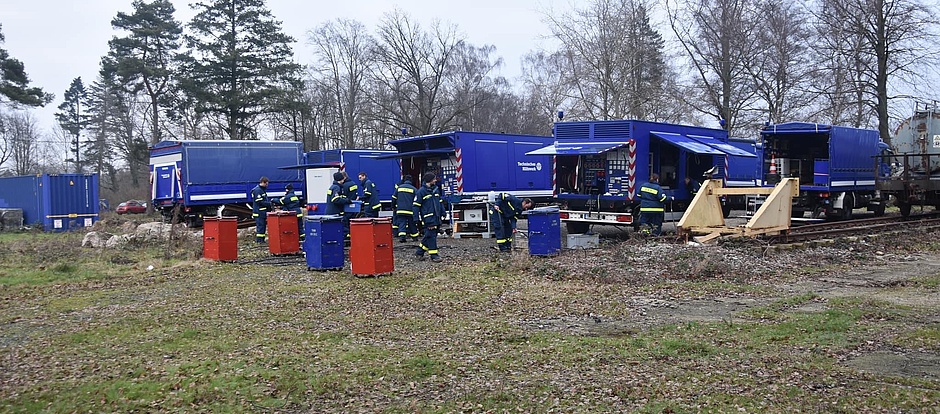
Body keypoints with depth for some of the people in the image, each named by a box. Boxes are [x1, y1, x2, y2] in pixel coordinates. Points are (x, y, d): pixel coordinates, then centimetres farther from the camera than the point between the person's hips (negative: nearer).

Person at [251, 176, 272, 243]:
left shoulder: (262, 190, 19)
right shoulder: (257, 190, -14)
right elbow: (259, 202, -19)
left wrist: (270, 202, 10)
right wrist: (269, 203, -14)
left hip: (263, 212, 10)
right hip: (259, 212, -10)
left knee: (263, 226, 12)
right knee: (260, 226, -9)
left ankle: (262, 240, 17)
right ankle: (259, 240, -7)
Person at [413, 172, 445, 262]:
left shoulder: (435, 190, 14)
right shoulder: (421, 191, -8)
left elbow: (440, 203, 22)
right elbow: (416, 206, -8)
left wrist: (443, 213, 18)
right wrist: (417, 218, -12)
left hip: (437, 218, 7)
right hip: (428, 219, -7)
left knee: (428, 237, 11)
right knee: (431, 236, -6)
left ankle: (419, 252, 23)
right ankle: (434, 255, -1)